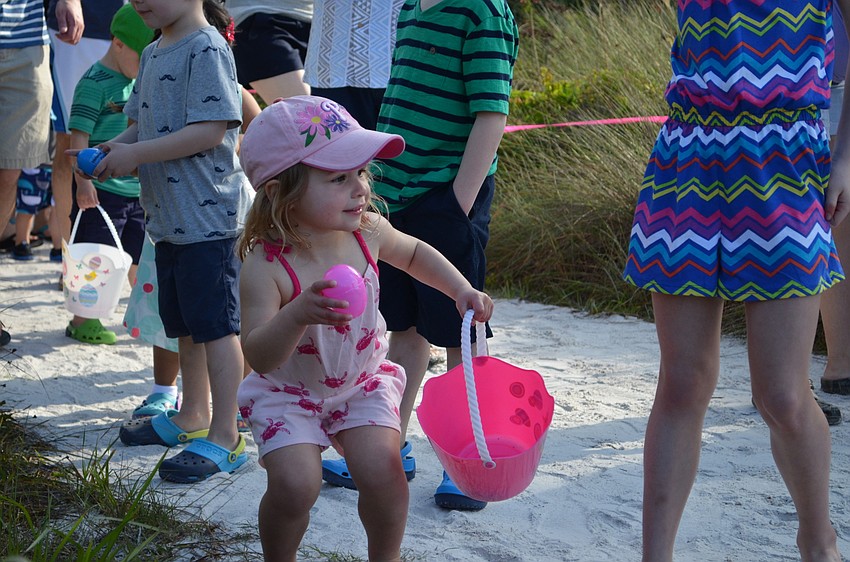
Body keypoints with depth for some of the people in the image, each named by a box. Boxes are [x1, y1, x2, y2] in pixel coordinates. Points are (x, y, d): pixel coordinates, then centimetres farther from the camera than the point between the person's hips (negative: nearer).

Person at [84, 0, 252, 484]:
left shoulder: (207, 49, -15)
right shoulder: (153, 54, 15)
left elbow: (211, 130, -23)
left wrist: (136, 154, -20)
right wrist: (114, 148, 0)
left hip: (209, 215, -9)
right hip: (170, 217, 9)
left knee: (216, 325, -4)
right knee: (185, 324, 18)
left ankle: (225, 437, 1)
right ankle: (192, 418, 31)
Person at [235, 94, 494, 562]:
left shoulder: (367, 232, -13)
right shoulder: (265, 267, -29)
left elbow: (415, 255, 11)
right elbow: (260, 357, -35)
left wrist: (461, 289, -2)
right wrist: (298, 314, -53)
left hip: (363, 383, 3)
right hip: (288, 394, -3)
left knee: (380, 471, -16)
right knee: (295, 484, -19)